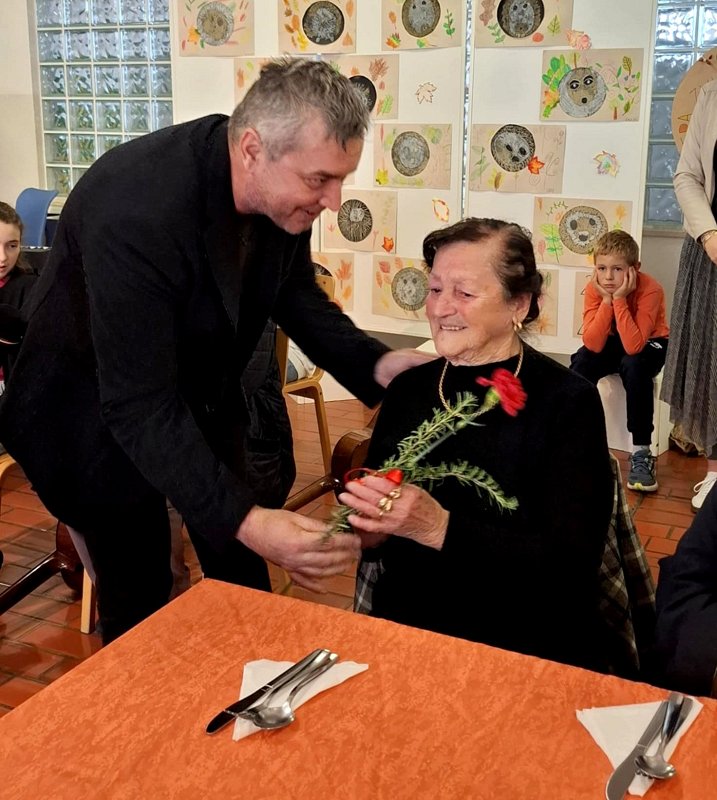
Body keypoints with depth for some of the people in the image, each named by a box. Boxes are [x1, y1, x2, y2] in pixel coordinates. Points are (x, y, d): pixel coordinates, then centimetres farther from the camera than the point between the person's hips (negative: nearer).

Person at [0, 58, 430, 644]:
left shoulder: (283, 189, -16)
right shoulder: (135, 210, -37)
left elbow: (294, 293, 3)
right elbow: (140, 408, -36)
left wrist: (375, 364, -13)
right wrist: (244, 521, -44)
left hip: (204, 396, 6)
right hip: (103, 414, -6)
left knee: (244, 579, 13)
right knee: (140, 605, 2)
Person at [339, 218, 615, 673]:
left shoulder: (569, 403, -7)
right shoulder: (408, 390, 7)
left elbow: (572, 563, -15)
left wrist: (440, 528, -24)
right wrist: (370, 525, -11)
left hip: (527, 653, -3)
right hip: (406, 632, 3)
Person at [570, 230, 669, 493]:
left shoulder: (650, 290, -29)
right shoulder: (594, 289, -18)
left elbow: (633, 346, -39)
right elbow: (593, 344, -26)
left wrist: (620, 299, -40)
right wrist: (607, 300, -32)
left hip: (649, 343, -3)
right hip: (612, 342, 4)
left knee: (633, 366, -36)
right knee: (581, 363, -25)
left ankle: (641, 451, -27)